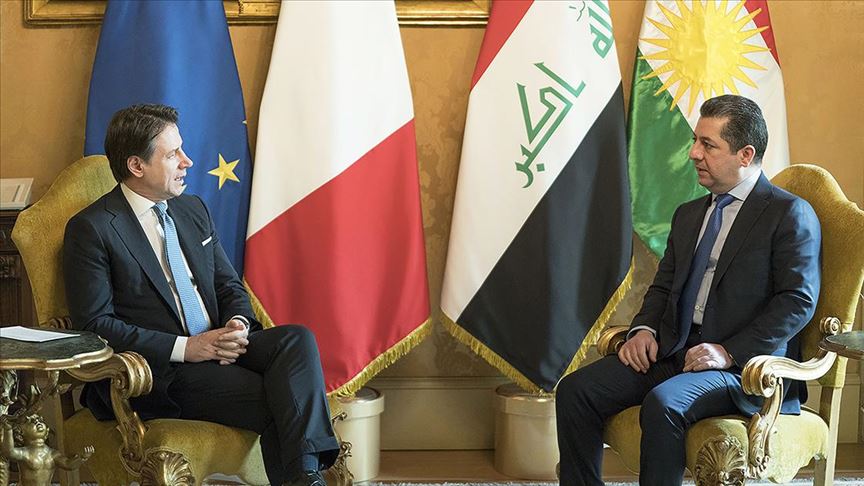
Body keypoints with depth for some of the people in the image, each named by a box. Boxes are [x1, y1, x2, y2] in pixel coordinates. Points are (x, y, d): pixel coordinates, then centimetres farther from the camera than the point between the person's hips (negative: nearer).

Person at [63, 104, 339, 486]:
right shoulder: (91, 229, -6)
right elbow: (94, 324, -11)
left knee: (298, 338, -23)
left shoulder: (192, 210, 17)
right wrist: (184, 348, -18)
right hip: (156, 371, -7)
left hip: (217, 347, 7)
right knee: (274, 401, -28)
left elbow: (228, 284, 21)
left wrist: (238, 324, -5)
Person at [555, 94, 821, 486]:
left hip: (746, 365, -7)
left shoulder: (791, 215, -2)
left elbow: (799, 300, -11)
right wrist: (644, 328, 3)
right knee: (575, 390, -13)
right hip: (672, 352, 7)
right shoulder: (688, 214, 22)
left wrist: (730, 351, -19)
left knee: (662, 404, -35)